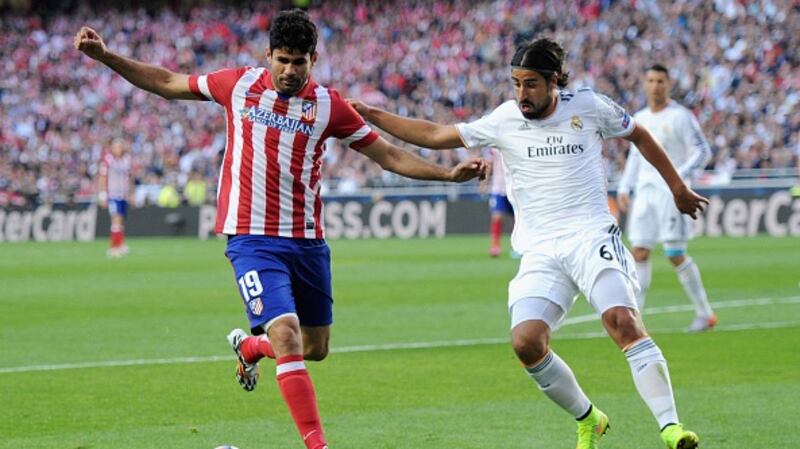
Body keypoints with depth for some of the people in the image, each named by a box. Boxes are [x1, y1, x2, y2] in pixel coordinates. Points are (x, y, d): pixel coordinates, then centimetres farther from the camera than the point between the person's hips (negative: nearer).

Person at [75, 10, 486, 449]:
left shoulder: (328, 105, 1)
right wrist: (105, 56, 7)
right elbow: (167, 83, 12)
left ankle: (248, 345, 47)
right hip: (252, 237, -3)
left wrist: (449, 173, -6)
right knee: (286, 335, -20)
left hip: (307, 240, 3)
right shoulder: (239, 84, 0)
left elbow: (390, 155, 5)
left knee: (315, 348, 14)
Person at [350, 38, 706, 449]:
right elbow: (435, 135, 13)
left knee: (624, 322, -25)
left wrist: (678, 190, 26)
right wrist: (372, 116, 9)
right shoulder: (505, 119, 6)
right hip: (540, 253, 2)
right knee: (526, 343, -16)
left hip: (592, 238, -2)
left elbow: (640, 136, 19)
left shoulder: (588, 106, 3)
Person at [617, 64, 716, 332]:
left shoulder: (681, 116, -6)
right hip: (645, 193, 6)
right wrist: (624, 188, 15)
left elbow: (702, 151, -9)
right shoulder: (639, 119, 14)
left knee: (675, 255, -7)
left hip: (672, 193, -6)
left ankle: (705, 314, 6)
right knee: (639, 253, -1)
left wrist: (679, 176, -21)